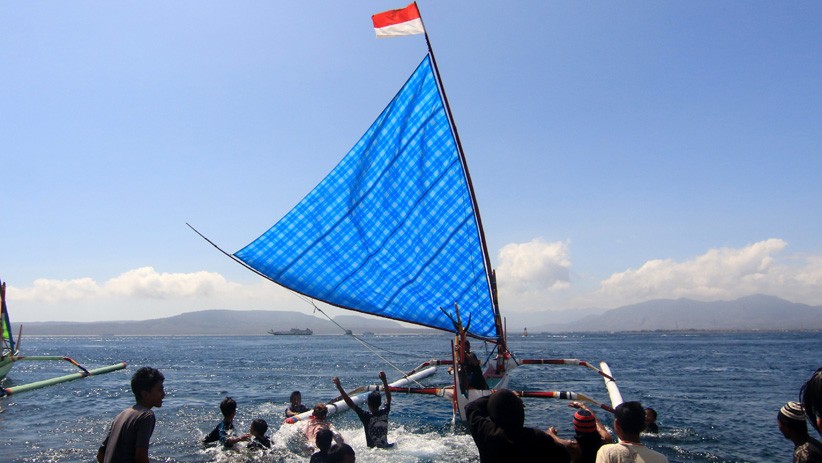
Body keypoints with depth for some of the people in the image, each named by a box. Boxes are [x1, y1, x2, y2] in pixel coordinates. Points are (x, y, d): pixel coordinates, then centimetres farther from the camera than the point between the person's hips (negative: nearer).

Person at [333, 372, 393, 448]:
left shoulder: (366, 416, -18)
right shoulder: (385, 412, -7)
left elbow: (350, 403, -20)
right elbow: (389, 399, 11)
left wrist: (339, 387, -19)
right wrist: (384, 380, 15)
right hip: (386, 447, 5)